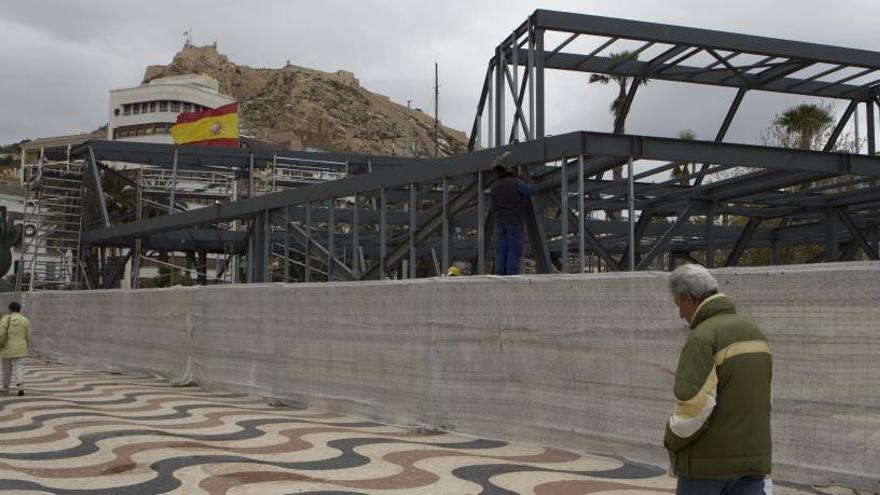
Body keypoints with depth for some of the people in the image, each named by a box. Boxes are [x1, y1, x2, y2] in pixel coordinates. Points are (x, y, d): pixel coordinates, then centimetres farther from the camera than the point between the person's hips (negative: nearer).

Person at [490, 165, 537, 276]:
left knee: (501, 253, 4)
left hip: (500, 223, 5)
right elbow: (533, 190, 0)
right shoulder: (516, 182, -8)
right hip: (514, 222, -5)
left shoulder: (495, 186, 8)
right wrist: (528, 181, 18)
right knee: (514, 252, -4)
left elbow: (494, 208, 13)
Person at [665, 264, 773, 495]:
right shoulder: (753, 331, 11)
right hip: (753, 457, 7)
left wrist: (672, 440, -5)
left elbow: (693, 407, -24)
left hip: (708, 460, -7)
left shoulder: (703, 337, -16)